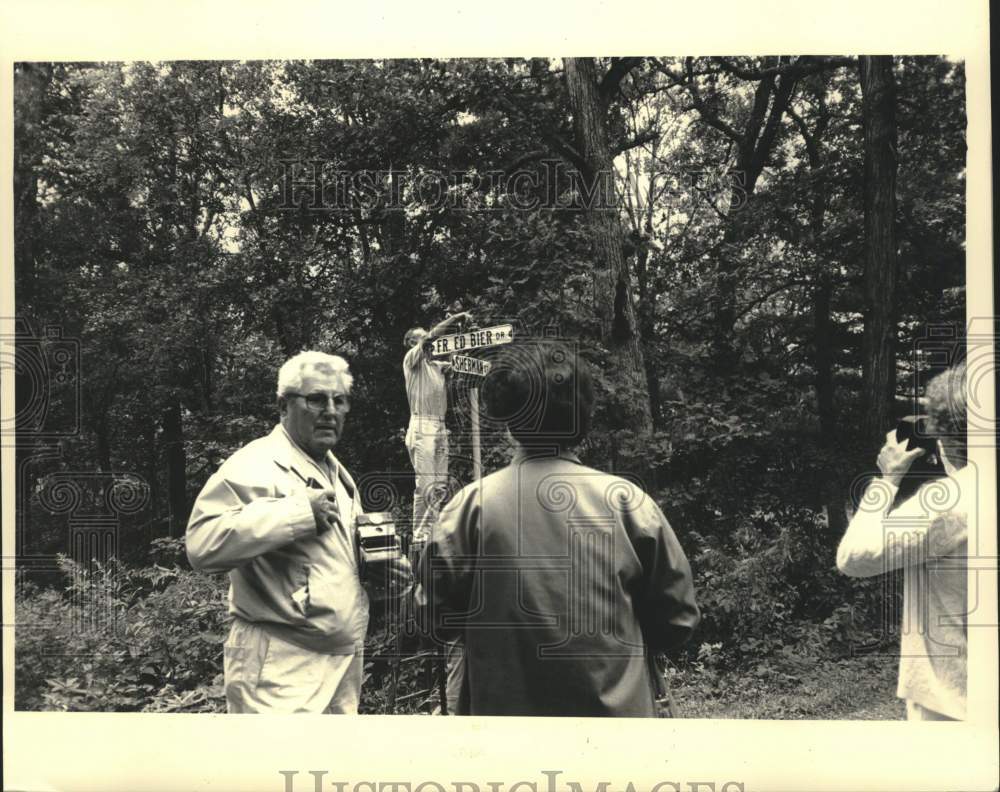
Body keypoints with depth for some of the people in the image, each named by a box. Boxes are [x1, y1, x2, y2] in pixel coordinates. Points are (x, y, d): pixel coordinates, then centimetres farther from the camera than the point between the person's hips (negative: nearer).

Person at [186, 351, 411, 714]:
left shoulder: (336, 473, 15)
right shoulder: (256, 465, -13)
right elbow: (202, 543, -28)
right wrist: (299, 511, -27)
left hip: (345, 664, 9)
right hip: (280, 671, -8)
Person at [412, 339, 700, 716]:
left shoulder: (471, 505, -12)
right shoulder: (626, 500, -9)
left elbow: (433, 617, -6)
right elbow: (678, 618, -3)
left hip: (506, 709, 0)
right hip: (616, 708, 1)